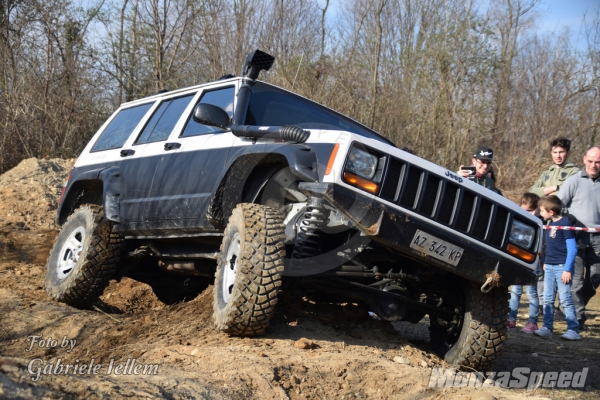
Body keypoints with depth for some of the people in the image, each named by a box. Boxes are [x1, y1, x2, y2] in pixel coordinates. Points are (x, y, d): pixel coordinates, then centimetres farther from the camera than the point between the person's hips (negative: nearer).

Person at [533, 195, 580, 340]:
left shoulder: (565, 224, -12)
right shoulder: (550, 225, 11)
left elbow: (572, 248, -13)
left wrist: (568, 269, -16)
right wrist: (546, 262, 15)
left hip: (562, 267, -8)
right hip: (549, 267, 8)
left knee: (565, 299, -6)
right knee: (547, 299, 8)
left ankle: (573, 330, -2)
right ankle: (547, 328, 12)